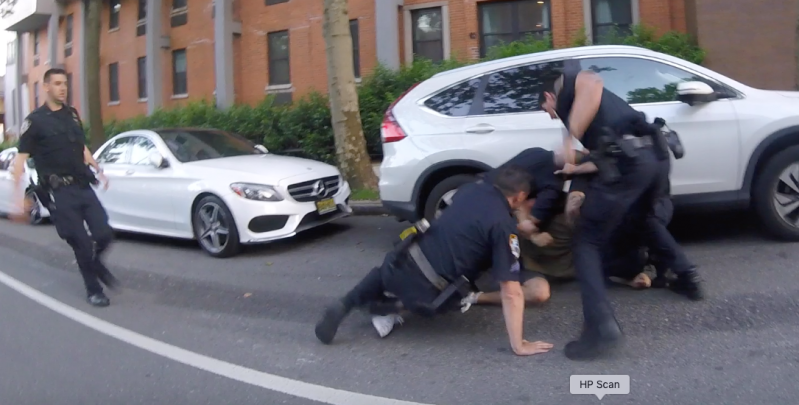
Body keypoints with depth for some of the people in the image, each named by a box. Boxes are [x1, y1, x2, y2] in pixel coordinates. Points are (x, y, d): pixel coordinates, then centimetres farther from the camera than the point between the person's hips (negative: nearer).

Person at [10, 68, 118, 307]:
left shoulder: (72, 114, 12)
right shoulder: (35, 120, -5)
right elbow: (20, 159, -8)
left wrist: (98, 170, 23)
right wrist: (18, 197, -15)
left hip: (84, 186, 5)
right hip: (60, 192, -5)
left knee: (104, 234, -3)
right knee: (82, 243, -3)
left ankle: (95, 264, 30)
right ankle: (93, 290, 14)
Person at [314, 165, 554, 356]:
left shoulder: (471, 188, 7)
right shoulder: (504, 226, -11)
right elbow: (512, 292, -14)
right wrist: (518, 346, -8)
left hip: (401, 264, 4)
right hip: (425, 293, -4)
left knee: (382, 273, 40)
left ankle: (343, 306, 17)